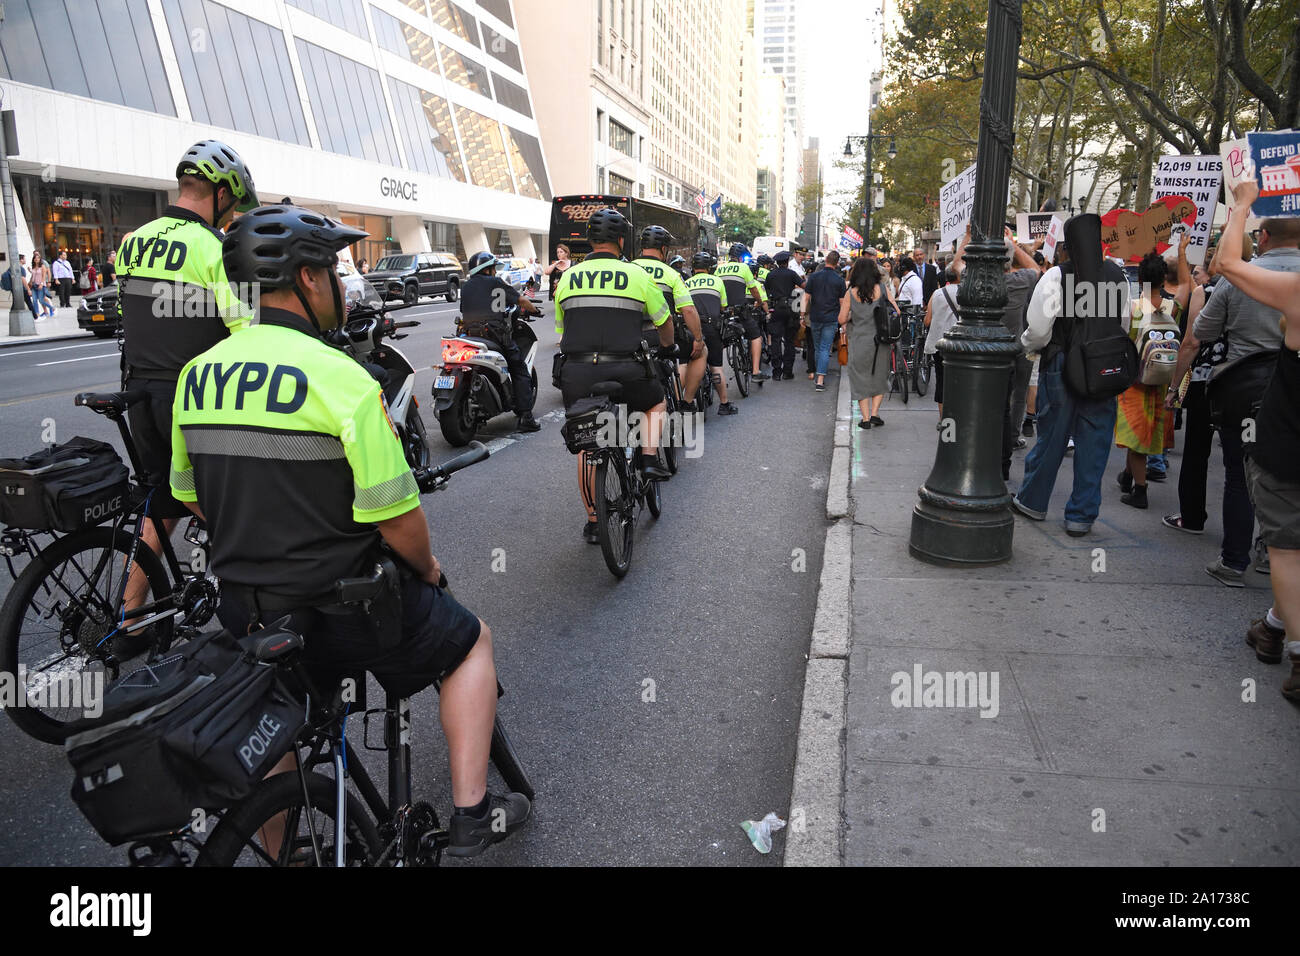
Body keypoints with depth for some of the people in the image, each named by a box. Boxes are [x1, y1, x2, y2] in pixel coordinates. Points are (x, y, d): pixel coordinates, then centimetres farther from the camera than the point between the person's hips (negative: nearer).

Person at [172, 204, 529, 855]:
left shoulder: (195, 375, 0)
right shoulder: (341, 378, -21)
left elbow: (192, 499, 11)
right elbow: (396, 519, -19)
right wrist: (427, 568, 1)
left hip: (248, 609, 6)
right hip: (347, 608, -5)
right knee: (471, 642, 19)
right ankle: (471, 815, 20)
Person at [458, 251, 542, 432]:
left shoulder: (465, 286, 19)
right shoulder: (495, 283, 6)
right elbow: (521, 300, 8)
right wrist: (534, 310, 25)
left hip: (470, 334, 5)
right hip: (495, 333, -5)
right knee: (520, 372, 1)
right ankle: (525, 417, -9)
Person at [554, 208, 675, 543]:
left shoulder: (567, 277, 12)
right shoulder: (637, 274, 5)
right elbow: (663, 322, 18)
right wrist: (669, 346, 39)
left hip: (577, 373, 2)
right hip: (625, 371, -2)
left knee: (586, 445, 14)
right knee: (656, 401, 29)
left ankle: (592, 522, 19)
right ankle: (649, 459, 11)